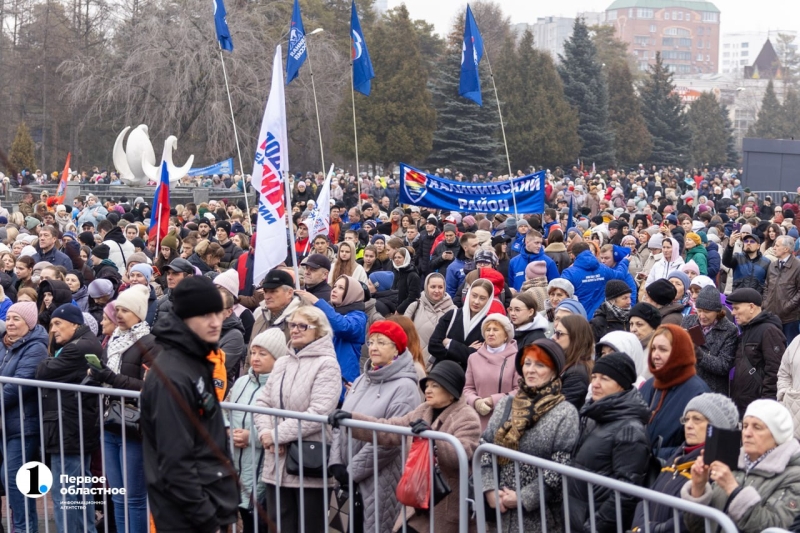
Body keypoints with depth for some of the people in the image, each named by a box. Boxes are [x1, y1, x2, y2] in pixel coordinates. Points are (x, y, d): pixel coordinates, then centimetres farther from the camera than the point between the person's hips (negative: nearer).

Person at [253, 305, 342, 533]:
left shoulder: (326, 364, -8)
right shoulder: (281, 363, 14)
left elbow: (318, 413, -19)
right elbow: (262, 402, 10)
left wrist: (277, 435, -16)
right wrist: (265, 432, -10)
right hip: (277, 463, 6)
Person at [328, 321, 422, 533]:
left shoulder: (405, 387, -10)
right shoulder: (361, 381, 14)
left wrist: (353, 471, -15)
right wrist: (336, 463, -3)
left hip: (382, 481, -7)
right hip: (350, 482, 7)